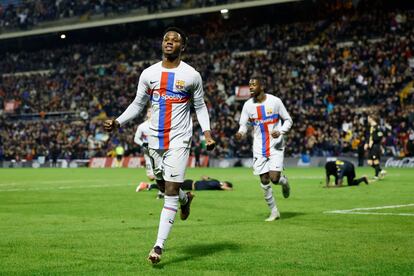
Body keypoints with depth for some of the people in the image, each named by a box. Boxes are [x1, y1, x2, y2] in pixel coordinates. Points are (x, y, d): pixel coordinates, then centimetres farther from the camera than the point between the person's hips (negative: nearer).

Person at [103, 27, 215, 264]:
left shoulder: (192, 75, -2)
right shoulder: (149, 73, 5)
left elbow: (200, 106, 6)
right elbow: (138, 104, 12)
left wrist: (207, 132, -7)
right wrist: (118, 122, -1)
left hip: (179, 139, -4)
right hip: (155, 138, 4)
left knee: (171, 191, -10)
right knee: (164, 187, 14)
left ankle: (159, 246, -7)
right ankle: (186, 199, 51)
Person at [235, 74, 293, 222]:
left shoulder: (274, 101, -8)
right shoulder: (248, 105, 0)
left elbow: (288, 120, 0)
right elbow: (243, 124, 3)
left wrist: (280, 132, -18)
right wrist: (240, 133, -20)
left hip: (275, 146, -3)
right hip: (259, 148, 3)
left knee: (274, 178, -15)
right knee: (264, 181, 2)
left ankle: (284, 181, 22)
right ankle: (274, 211, 17)